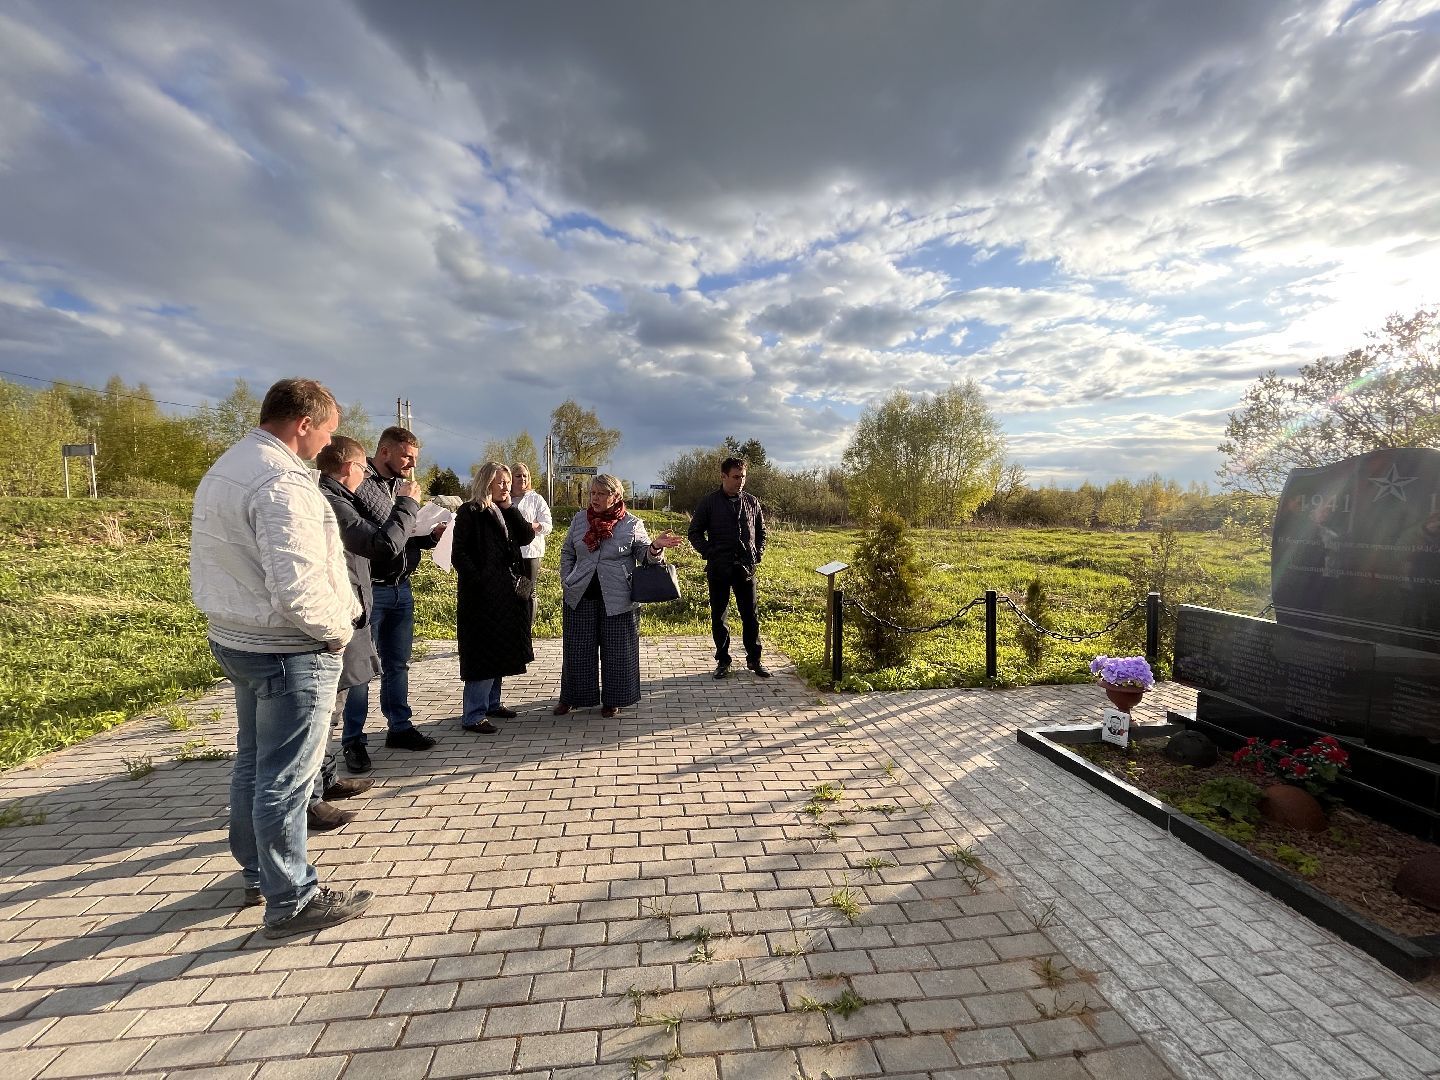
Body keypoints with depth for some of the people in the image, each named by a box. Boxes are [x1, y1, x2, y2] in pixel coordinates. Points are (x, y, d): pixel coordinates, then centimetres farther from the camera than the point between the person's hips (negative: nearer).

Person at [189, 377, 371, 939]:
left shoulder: (221, 470, 10)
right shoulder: (282, 482, -23)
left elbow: (213, 564, 15)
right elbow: (298, 584, -30)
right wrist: (338, 629, -14)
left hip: (234, 639, 10)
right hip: (289, 651, -10)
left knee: (252, 761, 22)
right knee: (286, 778, 2)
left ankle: (257, 872, 40)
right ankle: (292, 900, 18)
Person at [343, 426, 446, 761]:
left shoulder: (401, 486, 12)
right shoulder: (362, 485, -12)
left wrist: (432, 535, -2)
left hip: (401, 589, 7)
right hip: (370, 590, -7)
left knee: (398, 664, 16)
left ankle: (400, 727, 29)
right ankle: (355, 741, 17)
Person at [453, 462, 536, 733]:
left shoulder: (505, 512, 14)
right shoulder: (470, 512, -7)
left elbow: (526, 536, 1)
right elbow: (459, 554, -11)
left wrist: (509, 507, -3)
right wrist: (479, 582, -17)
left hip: (507, 593, 8)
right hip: (482, 594, -7)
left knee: (499, 652, 14)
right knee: (483, 653, -5)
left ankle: (490, 703, 28)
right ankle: (473, 716, 3)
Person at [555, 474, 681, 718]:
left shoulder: (632, 524, -4)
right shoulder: (580, 520, 6)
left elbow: (644, 554, 1)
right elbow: (567, 553, 17)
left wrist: (656, 547, -21)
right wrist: (566, 582, 9)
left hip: (617, 599, -3)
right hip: (580, 597, 3)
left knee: (616, 651, 6)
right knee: (577, 650, 11)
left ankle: (613, 700, 23)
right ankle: (570, 697, 28)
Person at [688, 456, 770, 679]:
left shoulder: (752, 502, 6)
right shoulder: (709, 502, -3)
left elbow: (761, 531, 17)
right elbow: (695, 532, 1)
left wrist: (758, 554, 4)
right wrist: (710, 554, -8)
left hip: (746, 568, 2)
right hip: (719, 569, -2)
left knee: (751, 615, 7)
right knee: (719, 616, 8)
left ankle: (754, 659, 21)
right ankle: (722, 660, 22)